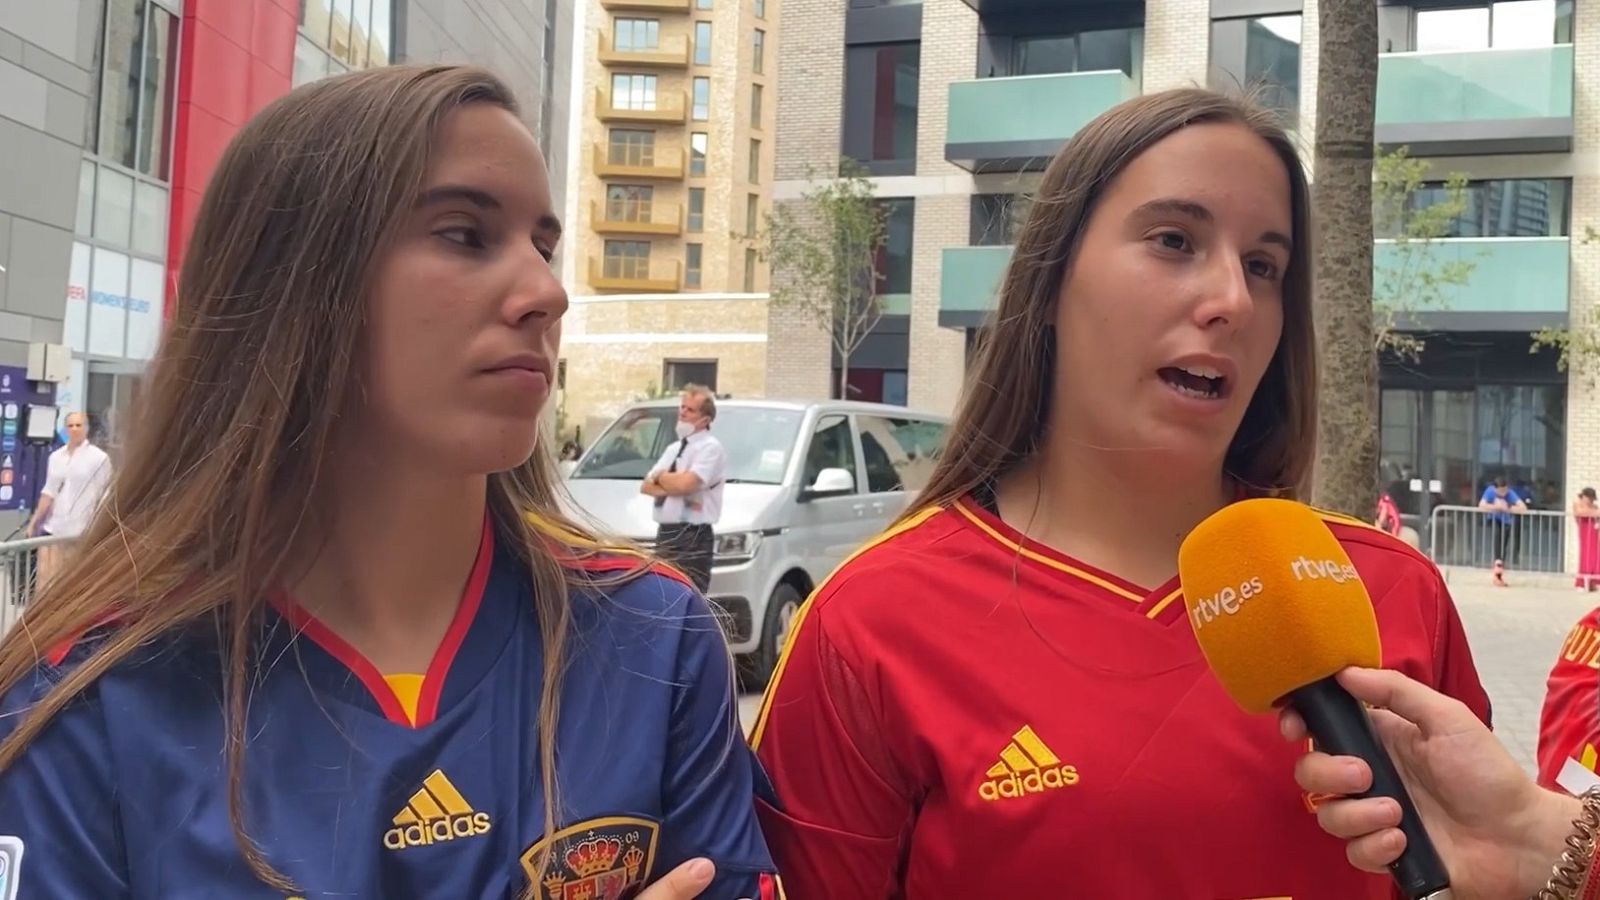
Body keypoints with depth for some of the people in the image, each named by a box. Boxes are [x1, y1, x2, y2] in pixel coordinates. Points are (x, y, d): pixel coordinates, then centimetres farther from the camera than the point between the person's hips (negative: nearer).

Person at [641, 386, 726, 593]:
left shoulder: (711, 447, -8)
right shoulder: (674, 448, 18)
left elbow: (685, 484, -21)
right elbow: (646, 486, 12)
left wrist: (660, 476, -1)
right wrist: (672, 488, -9)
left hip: (692, 539, -8)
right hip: (665, 534, 8)